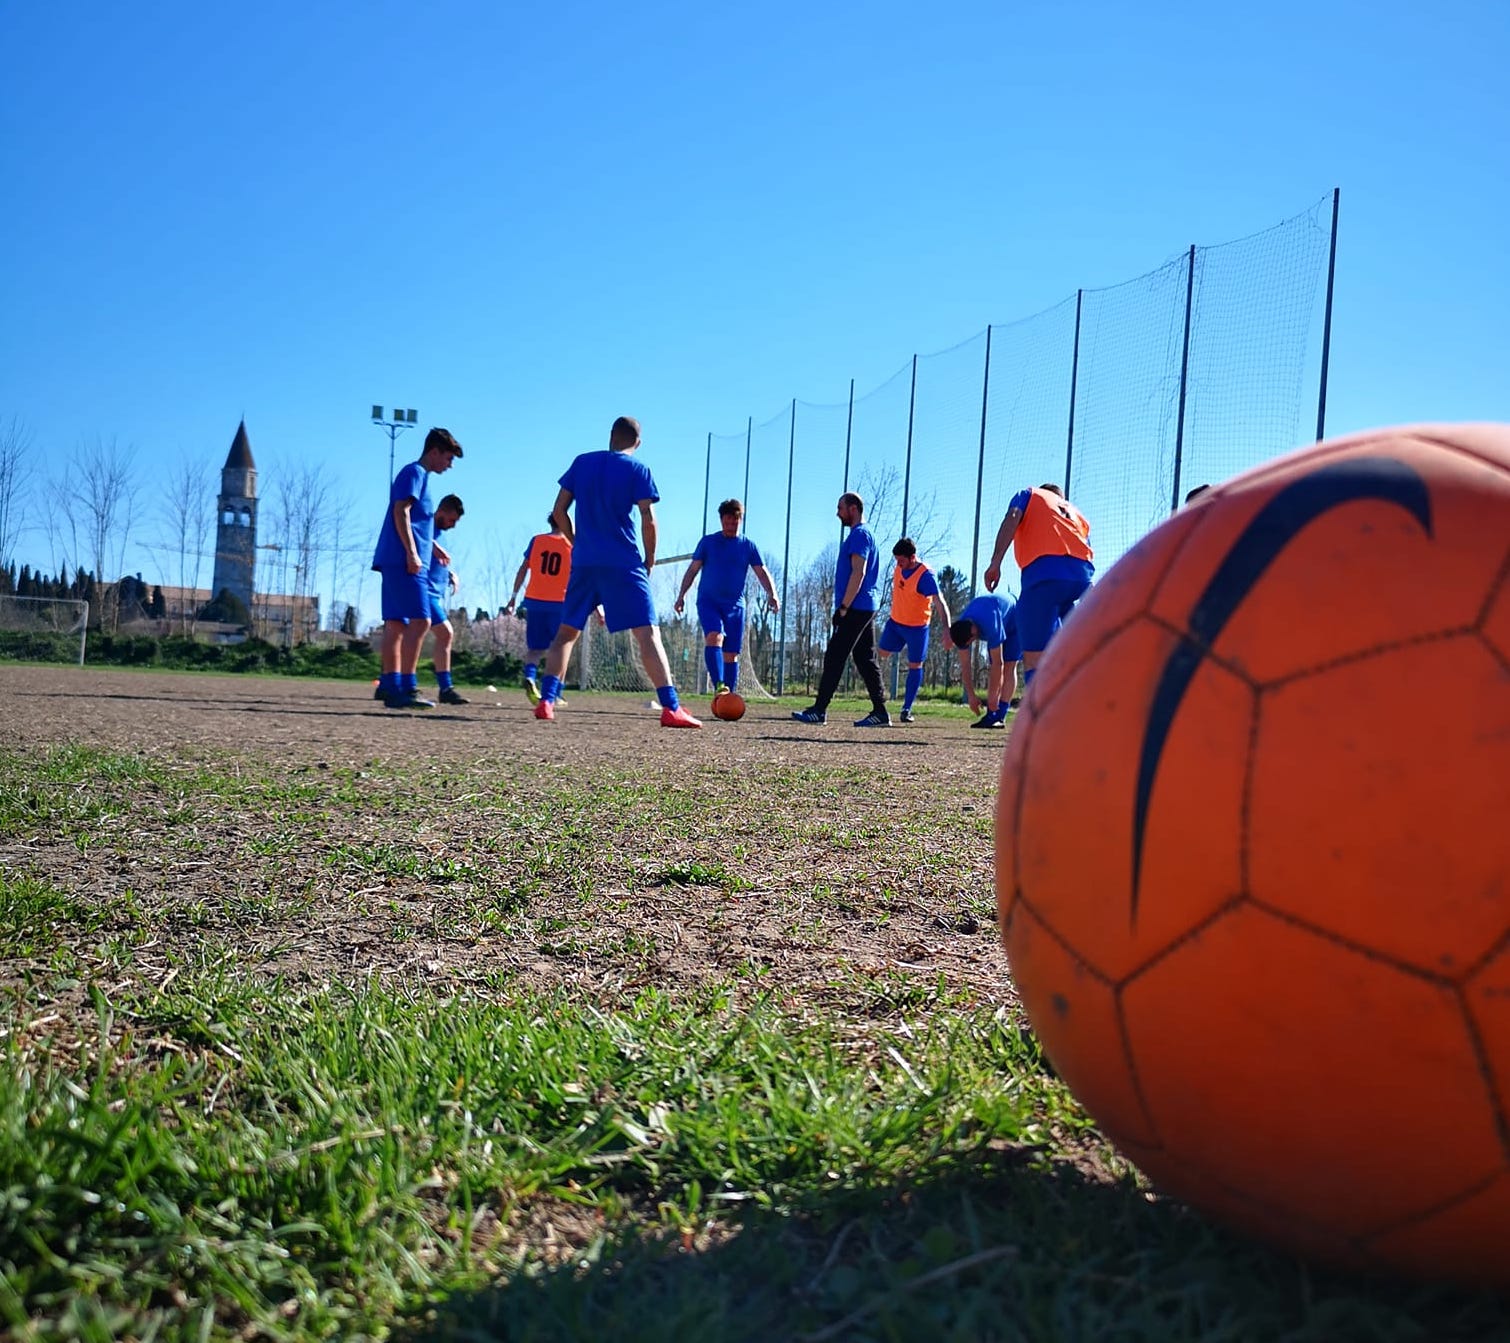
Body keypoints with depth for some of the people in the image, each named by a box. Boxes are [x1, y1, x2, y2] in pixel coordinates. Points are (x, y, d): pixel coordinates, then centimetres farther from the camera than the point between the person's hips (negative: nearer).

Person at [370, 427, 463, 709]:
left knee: (396, 623, 6)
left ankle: (391, 687, 7)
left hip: (395, 561, 10)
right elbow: (400, 511, -15)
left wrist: (435, 548, 41)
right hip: (403, 560, -10)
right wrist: (412, 553, -21)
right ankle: (406, 687, -18)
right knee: (420, 620, -15)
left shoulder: (421, 476, 24)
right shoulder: (414, 472, -4)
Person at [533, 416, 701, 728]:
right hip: (624, 563, -3)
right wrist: (650, 560, 5)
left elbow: (559, 511, 9)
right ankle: (671, 708, -15)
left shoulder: (581, 462, 11)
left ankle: (546, 701, 3)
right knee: (648, 633, -6)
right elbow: (648, 520, -7)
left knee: (566, 631, 14)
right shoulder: (638, 470, 1)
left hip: (584, 562, 3)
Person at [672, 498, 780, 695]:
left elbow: (762, 573, 4)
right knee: (714, 637, -27)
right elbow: (693, 570, 8)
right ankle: (719, 686, -38)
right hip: (708, 601, -2)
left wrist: (772, 594, -14)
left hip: (735, 605, 2)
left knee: (731, 654, 2)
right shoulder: (708, 542, 6)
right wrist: (681, 595, -2)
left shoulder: (748, 546, 8)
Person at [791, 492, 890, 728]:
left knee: (834, 658, -8)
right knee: (866, 660, 9)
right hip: (865, 608, 10)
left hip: (855, 609, -10)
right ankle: (880, 712, 9)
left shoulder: (859, 534, -10)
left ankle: (819, 710, -8)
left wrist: (843, 607, -20)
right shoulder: (863, 534, 21)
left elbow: (858, 573, -19)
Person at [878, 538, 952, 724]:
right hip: (895, 621, 6)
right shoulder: (898, 569, -4)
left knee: (914, 666, 1)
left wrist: (947, 630, -38)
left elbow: (941, 603, -28)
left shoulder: (925, 576, -24)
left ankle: (907, 709, 7)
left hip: (917, 627, -6)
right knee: (882, 653, 10)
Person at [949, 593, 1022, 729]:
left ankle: (1000, 717, -21)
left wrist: (993, 696, -33)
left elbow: (998, 663, -39)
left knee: (1008, 666, -16)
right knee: (992, 667, -4)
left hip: (1015, 623, -7)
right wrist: (971, 695, -17)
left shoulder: (991, 626, -44)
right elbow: (965, 666, -16)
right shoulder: (961, 629, -23)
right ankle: (990, 716, -7)